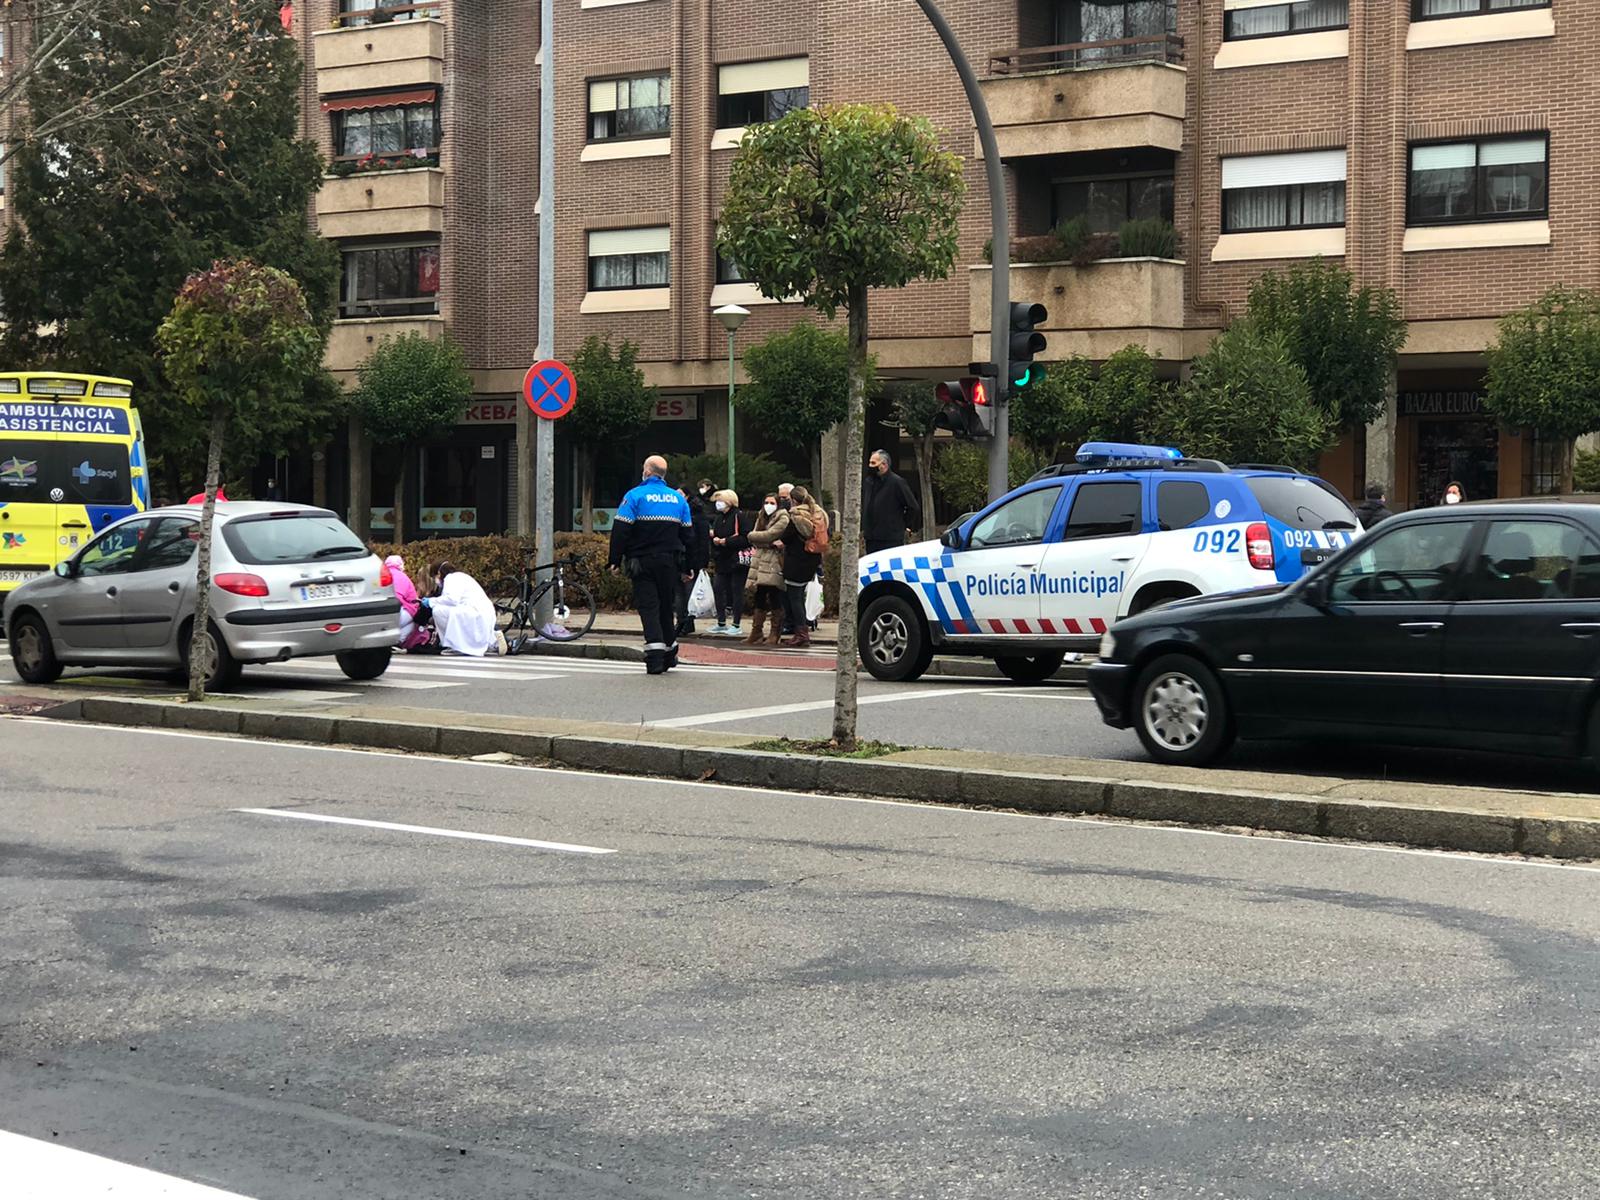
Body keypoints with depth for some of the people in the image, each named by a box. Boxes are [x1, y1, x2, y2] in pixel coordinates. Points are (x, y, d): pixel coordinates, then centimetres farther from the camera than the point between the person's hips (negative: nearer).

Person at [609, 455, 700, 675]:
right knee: (666, 606, 15)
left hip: (642, 563, -4)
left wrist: (616, 560, -4)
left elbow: (620, 530, -10)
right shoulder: (679, 499, 8)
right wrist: (688, 567, 17)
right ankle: (670, 654, 23)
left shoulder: (635, 496, -5)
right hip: (670, 563, 4)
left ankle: (655, 657, -18)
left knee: (648, 607, -5)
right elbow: (688, 535, 11)